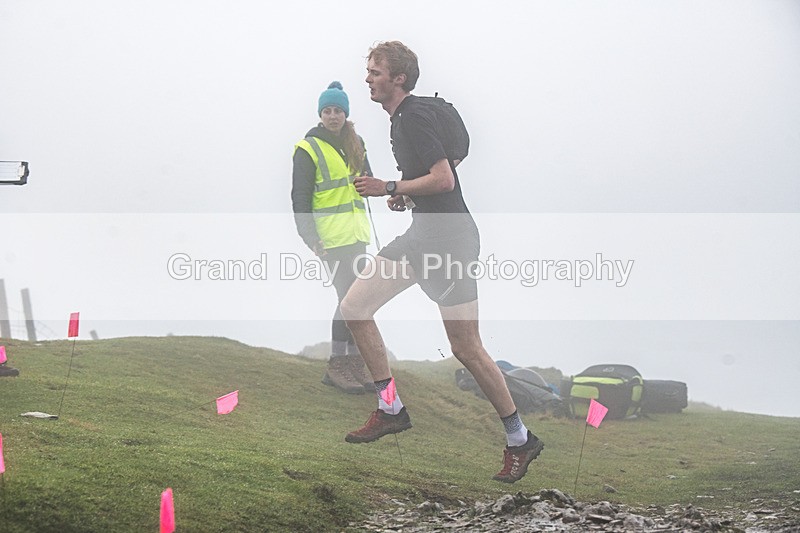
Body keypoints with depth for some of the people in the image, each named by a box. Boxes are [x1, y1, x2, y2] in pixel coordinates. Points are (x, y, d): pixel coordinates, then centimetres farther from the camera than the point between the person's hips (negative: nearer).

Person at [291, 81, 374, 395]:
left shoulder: (355, 143, 13)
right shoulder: (308, 148, -7)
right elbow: (300, 198, -9)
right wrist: (311, 240, -15)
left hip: (356, 233, 7)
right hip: (332, 236, -7)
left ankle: (354, 363, 17)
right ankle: (336, 366, -2)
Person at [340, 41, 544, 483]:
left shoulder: (414, 117, -14)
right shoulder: (400, 118, 17)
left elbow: (444, 179, -22)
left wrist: (389, 188, -14)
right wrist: (404, 196, 12)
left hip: (447, 233, -10)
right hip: (420, 234, 10)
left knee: (466, 348, -6)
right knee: (354, 308, 4)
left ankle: (520, 439, 7)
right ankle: (390, 409, 13)